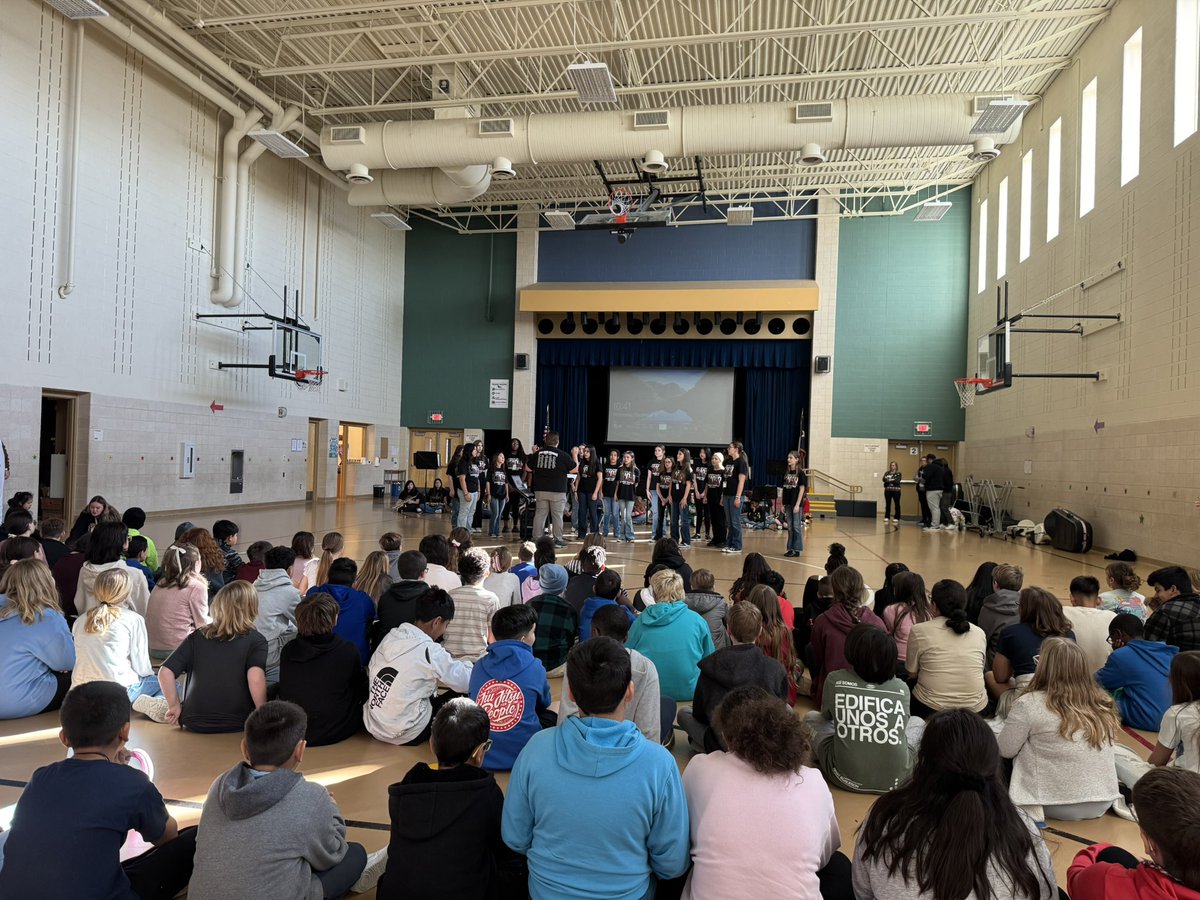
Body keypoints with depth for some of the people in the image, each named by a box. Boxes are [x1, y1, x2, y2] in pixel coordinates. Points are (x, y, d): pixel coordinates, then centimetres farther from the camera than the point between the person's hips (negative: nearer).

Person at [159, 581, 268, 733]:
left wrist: (175, 706, 8)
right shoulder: (256, 640, -8)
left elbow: (165, 672, -2)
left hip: (195, 723, 4)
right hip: (238, 725, -4)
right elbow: (255, 679, -21)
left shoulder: (197, 637, 3)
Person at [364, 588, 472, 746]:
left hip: (373, 726, 7)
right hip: (405, 736, -7)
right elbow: (466, 682, -12)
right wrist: (468, 665, 12)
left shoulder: (390, 637, -1)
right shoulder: (430, 651, -20)